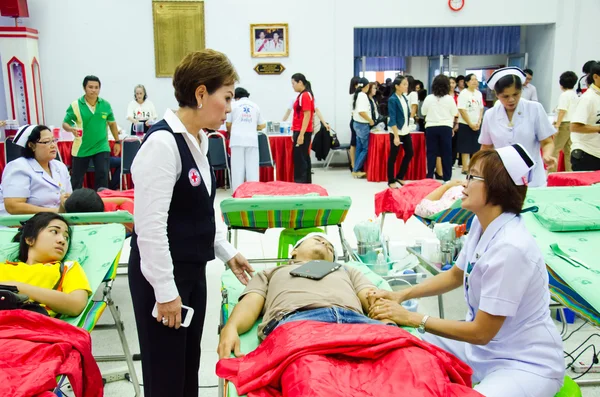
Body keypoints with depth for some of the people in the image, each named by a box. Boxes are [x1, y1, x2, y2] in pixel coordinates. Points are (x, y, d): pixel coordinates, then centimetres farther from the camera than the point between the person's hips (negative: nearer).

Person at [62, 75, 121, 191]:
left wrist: (117, 141, 12)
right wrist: (72, 129, -29)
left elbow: (112, 123, 12)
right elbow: (65, 123, -6)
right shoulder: (75, 105, -9)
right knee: (76, 178, 11)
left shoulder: (106, 105, -1)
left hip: (101, 147, 1)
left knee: (103, 176, -6)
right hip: (81, 148, -1)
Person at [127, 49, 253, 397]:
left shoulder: (198, 140, 7)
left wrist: (227, 253, 16)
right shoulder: (163, 142, -21)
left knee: (190, 367, 20)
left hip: (193, 271, 9)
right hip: (162, 277, -8)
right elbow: (150, 225, -23)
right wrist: (165, 290, -19)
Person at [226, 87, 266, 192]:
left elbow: (228, 125, 8)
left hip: (237, 139, -2)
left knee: (238, 167, 0)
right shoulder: (255, 106, 15)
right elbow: (262, 125, 16)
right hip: (252, 139, 2)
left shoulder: (234, 105, 8)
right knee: (252, 167, 1)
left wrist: (231, 134, 28)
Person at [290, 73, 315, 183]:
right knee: (303, 158, 13)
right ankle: (306, 182, 18)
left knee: (300, 159, -7)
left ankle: (301, 183, -3)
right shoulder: (304, 95, 15)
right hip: (301, 131, 10)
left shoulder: (305, 96, -14)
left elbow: (307, 116, -20)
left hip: (302, 132, -10)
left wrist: (301, 134, -23)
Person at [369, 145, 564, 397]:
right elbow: (455, 275, 14)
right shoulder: (481, 224, -3)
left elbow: (481, 332, -24)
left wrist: (410, 318, -18)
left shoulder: (510, 248, -30)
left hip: (526, 362, -8)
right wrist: (402, 295, 2)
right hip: (484, 344, 8)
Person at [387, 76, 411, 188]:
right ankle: (391, 181, 11)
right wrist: (396, 136, -20)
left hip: (406, 131, 8)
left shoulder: (405, 98, 8)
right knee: (393, 157, 0)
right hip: (396, 132, -8)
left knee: (410, 153, 11)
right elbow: (393, 119, -18)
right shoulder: (392, 100, -14)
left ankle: (399, 177, 24)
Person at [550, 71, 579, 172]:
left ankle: (552, 171, -8)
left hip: (565, 124, -8)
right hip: (574, 124, 8)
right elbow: (576, 111, 19)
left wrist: (557, 125, -17)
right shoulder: (576, 95, 15)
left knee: (555, 149, -5)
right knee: (568, 150, 11)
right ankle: (569, 171, 11)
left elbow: (562, 112, -16)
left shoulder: (564, 95, -10)